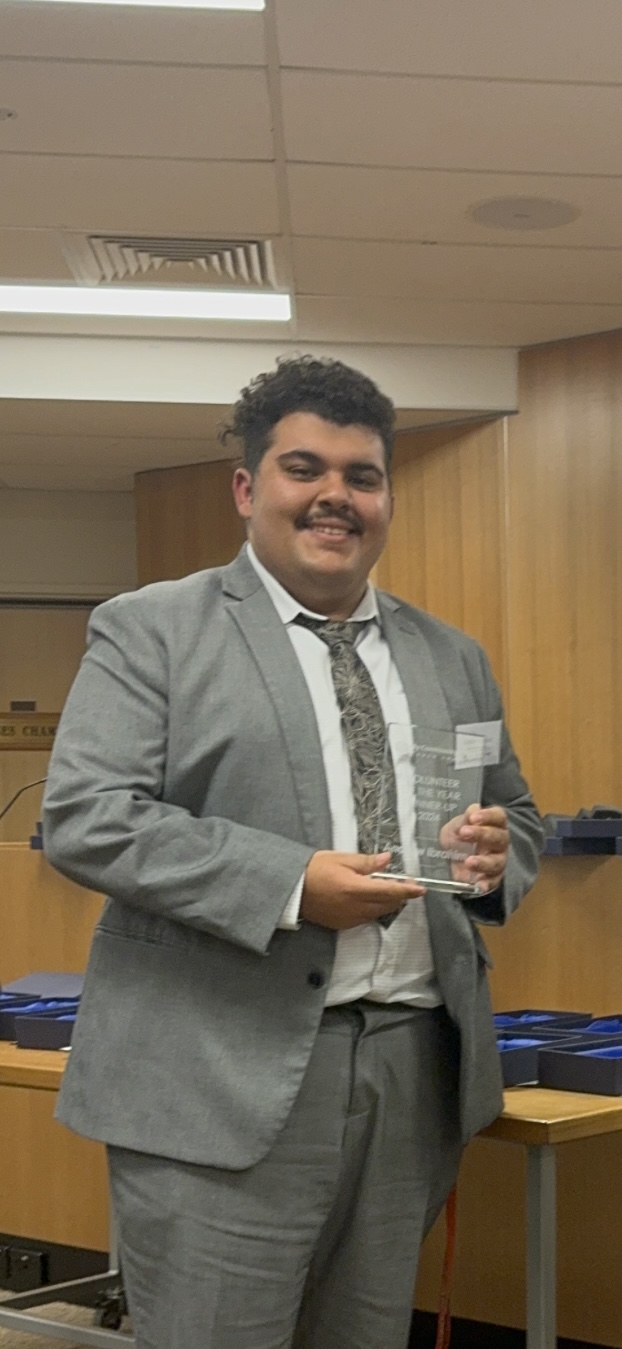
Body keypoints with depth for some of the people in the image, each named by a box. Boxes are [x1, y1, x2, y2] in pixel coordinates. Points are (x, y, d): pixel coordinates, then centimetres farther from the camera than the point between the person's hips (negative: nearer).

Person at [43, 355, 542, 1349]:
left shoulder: (451, 659, 16)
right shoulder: (152, 629, 0)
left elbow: (517, 817, 23)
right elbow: (83, 818, -10)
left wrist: (499, 853, -3)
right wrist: (291, 884, -20)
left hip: (414, 1071, 5)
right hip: (226, 1077, -5)